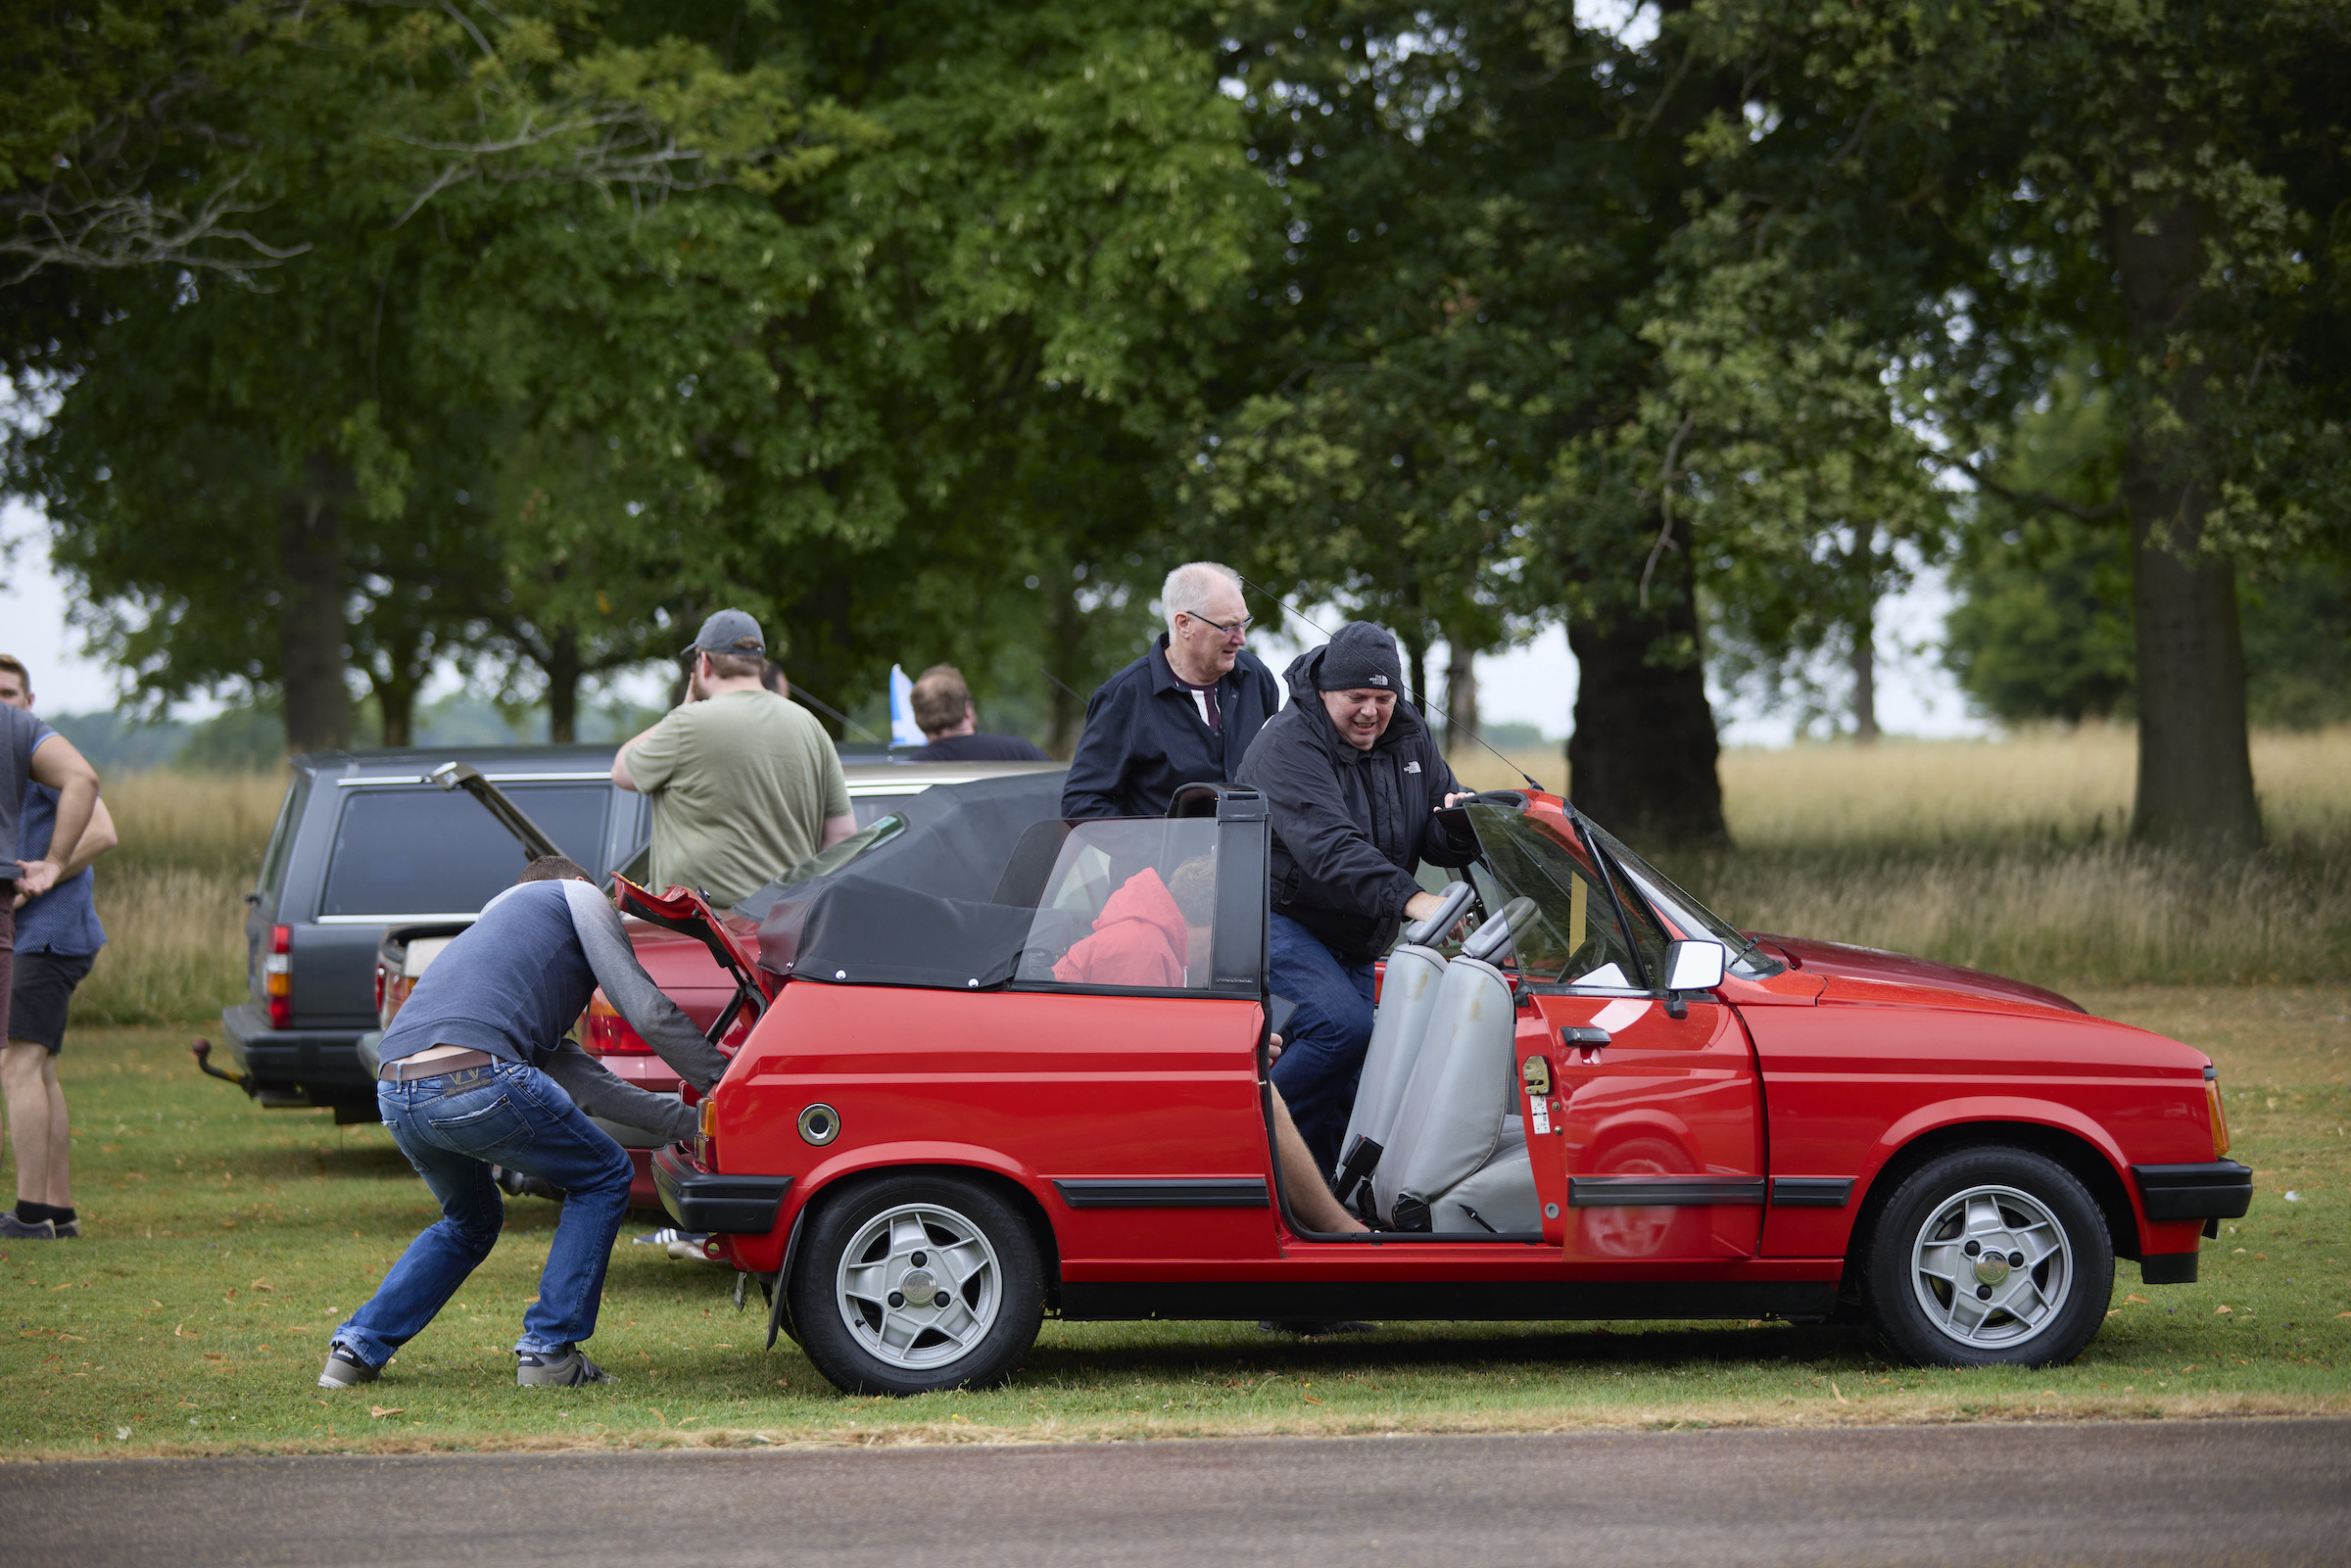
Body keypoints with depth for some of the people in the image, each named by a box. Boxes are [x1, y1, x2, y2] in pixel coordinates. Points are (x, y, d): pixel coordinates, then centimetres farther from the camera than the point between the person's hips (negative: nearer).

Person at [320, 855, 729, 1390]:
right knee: (603, 1179, 16)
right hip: (475, 1078, -8)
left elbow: (581, 1080, 34)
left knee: (471, 1222, 33)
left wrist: (686, 1120, 33)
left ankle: (357, 1349, 22)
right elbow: (647, 1012, 9)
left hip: (395, 1095, 8)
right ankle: (548, 1350, 12)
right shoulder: (577, 896, 20)